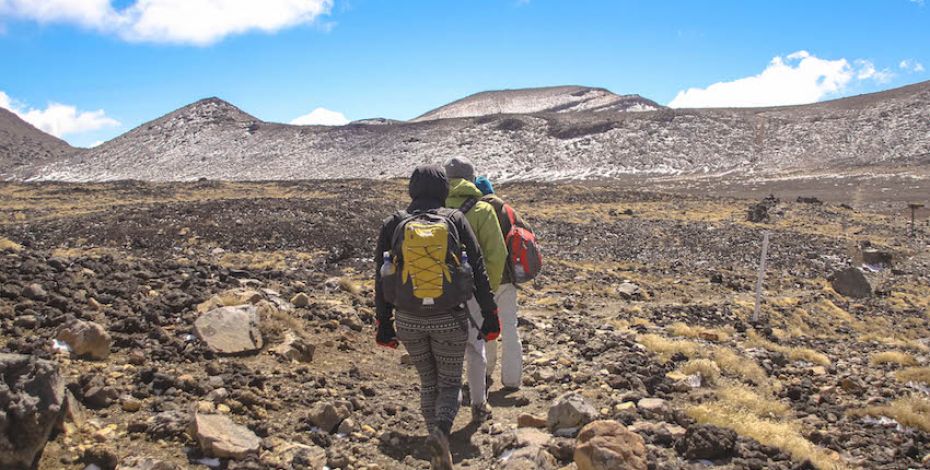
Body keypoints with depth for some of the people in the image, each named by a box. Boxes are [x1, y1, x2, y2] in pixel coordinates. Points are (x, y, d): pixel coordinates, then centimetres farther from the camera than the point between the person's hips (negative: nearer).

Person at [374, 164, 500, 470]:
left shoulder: (392, 224, 2)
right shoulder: (455, 220, -2)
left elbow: (381, 279, 3)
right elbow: (478, 271, -4)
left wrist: (384, 324, 10)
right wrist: (490, 316, 2)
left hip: (408, 319, 2)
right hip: (449, 318, -2)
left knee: (428, 384, 20)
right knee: (450, 384, 13)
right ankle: (440, 432, -17)